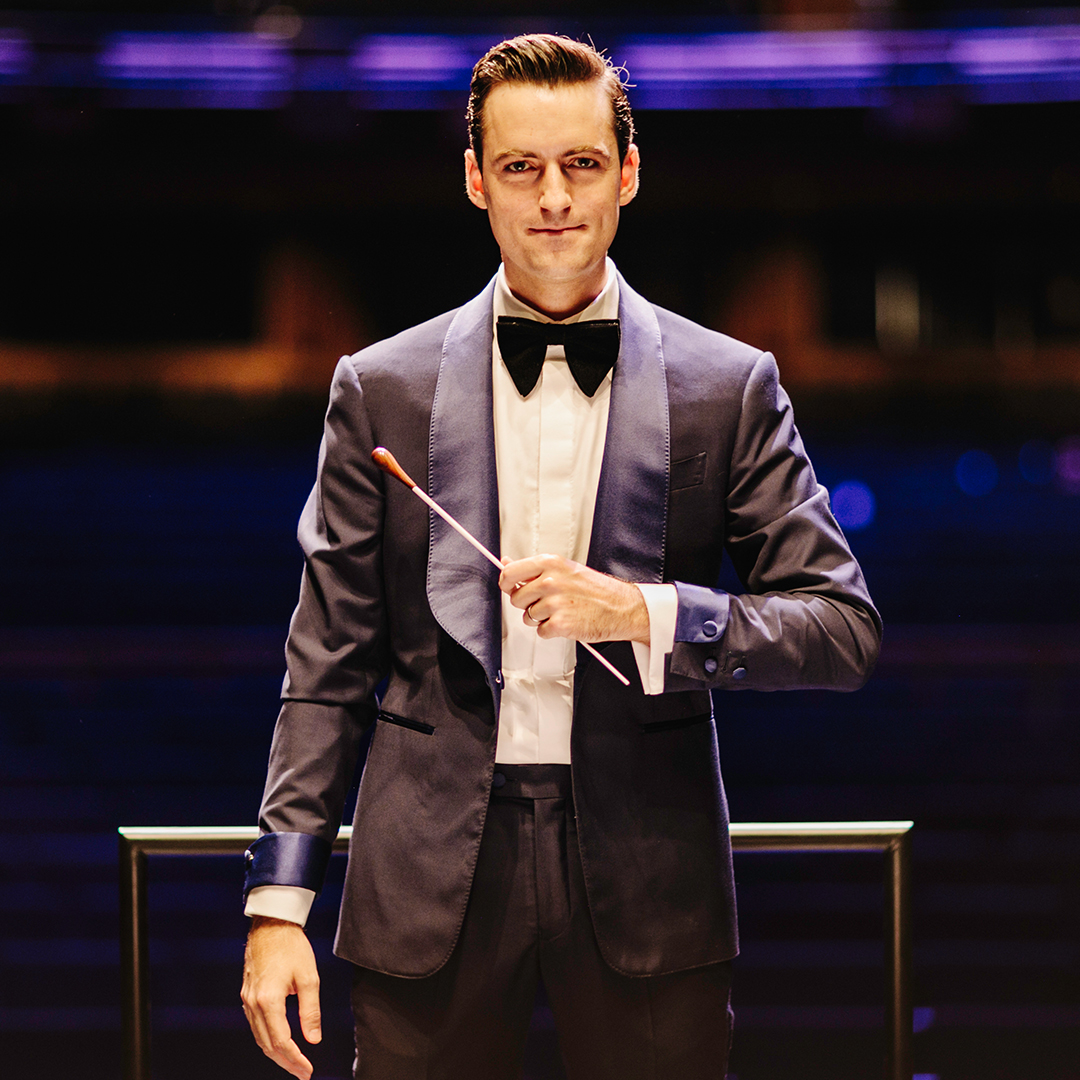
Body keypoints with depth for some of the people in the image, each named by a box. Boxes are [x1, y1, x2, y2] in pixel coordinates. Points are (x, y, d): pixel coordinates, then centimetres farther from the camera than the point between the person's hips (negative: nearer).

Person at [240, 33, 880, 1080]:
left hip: (647, 892, 0)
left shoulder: (730, 386, 4)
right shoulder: (381, 389, 6)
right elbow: (328, 665, 7)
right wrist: (279, 903, -1)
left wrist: (644, 613, -15)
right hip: (429, 895, 0)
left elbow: (846, 630, 1)